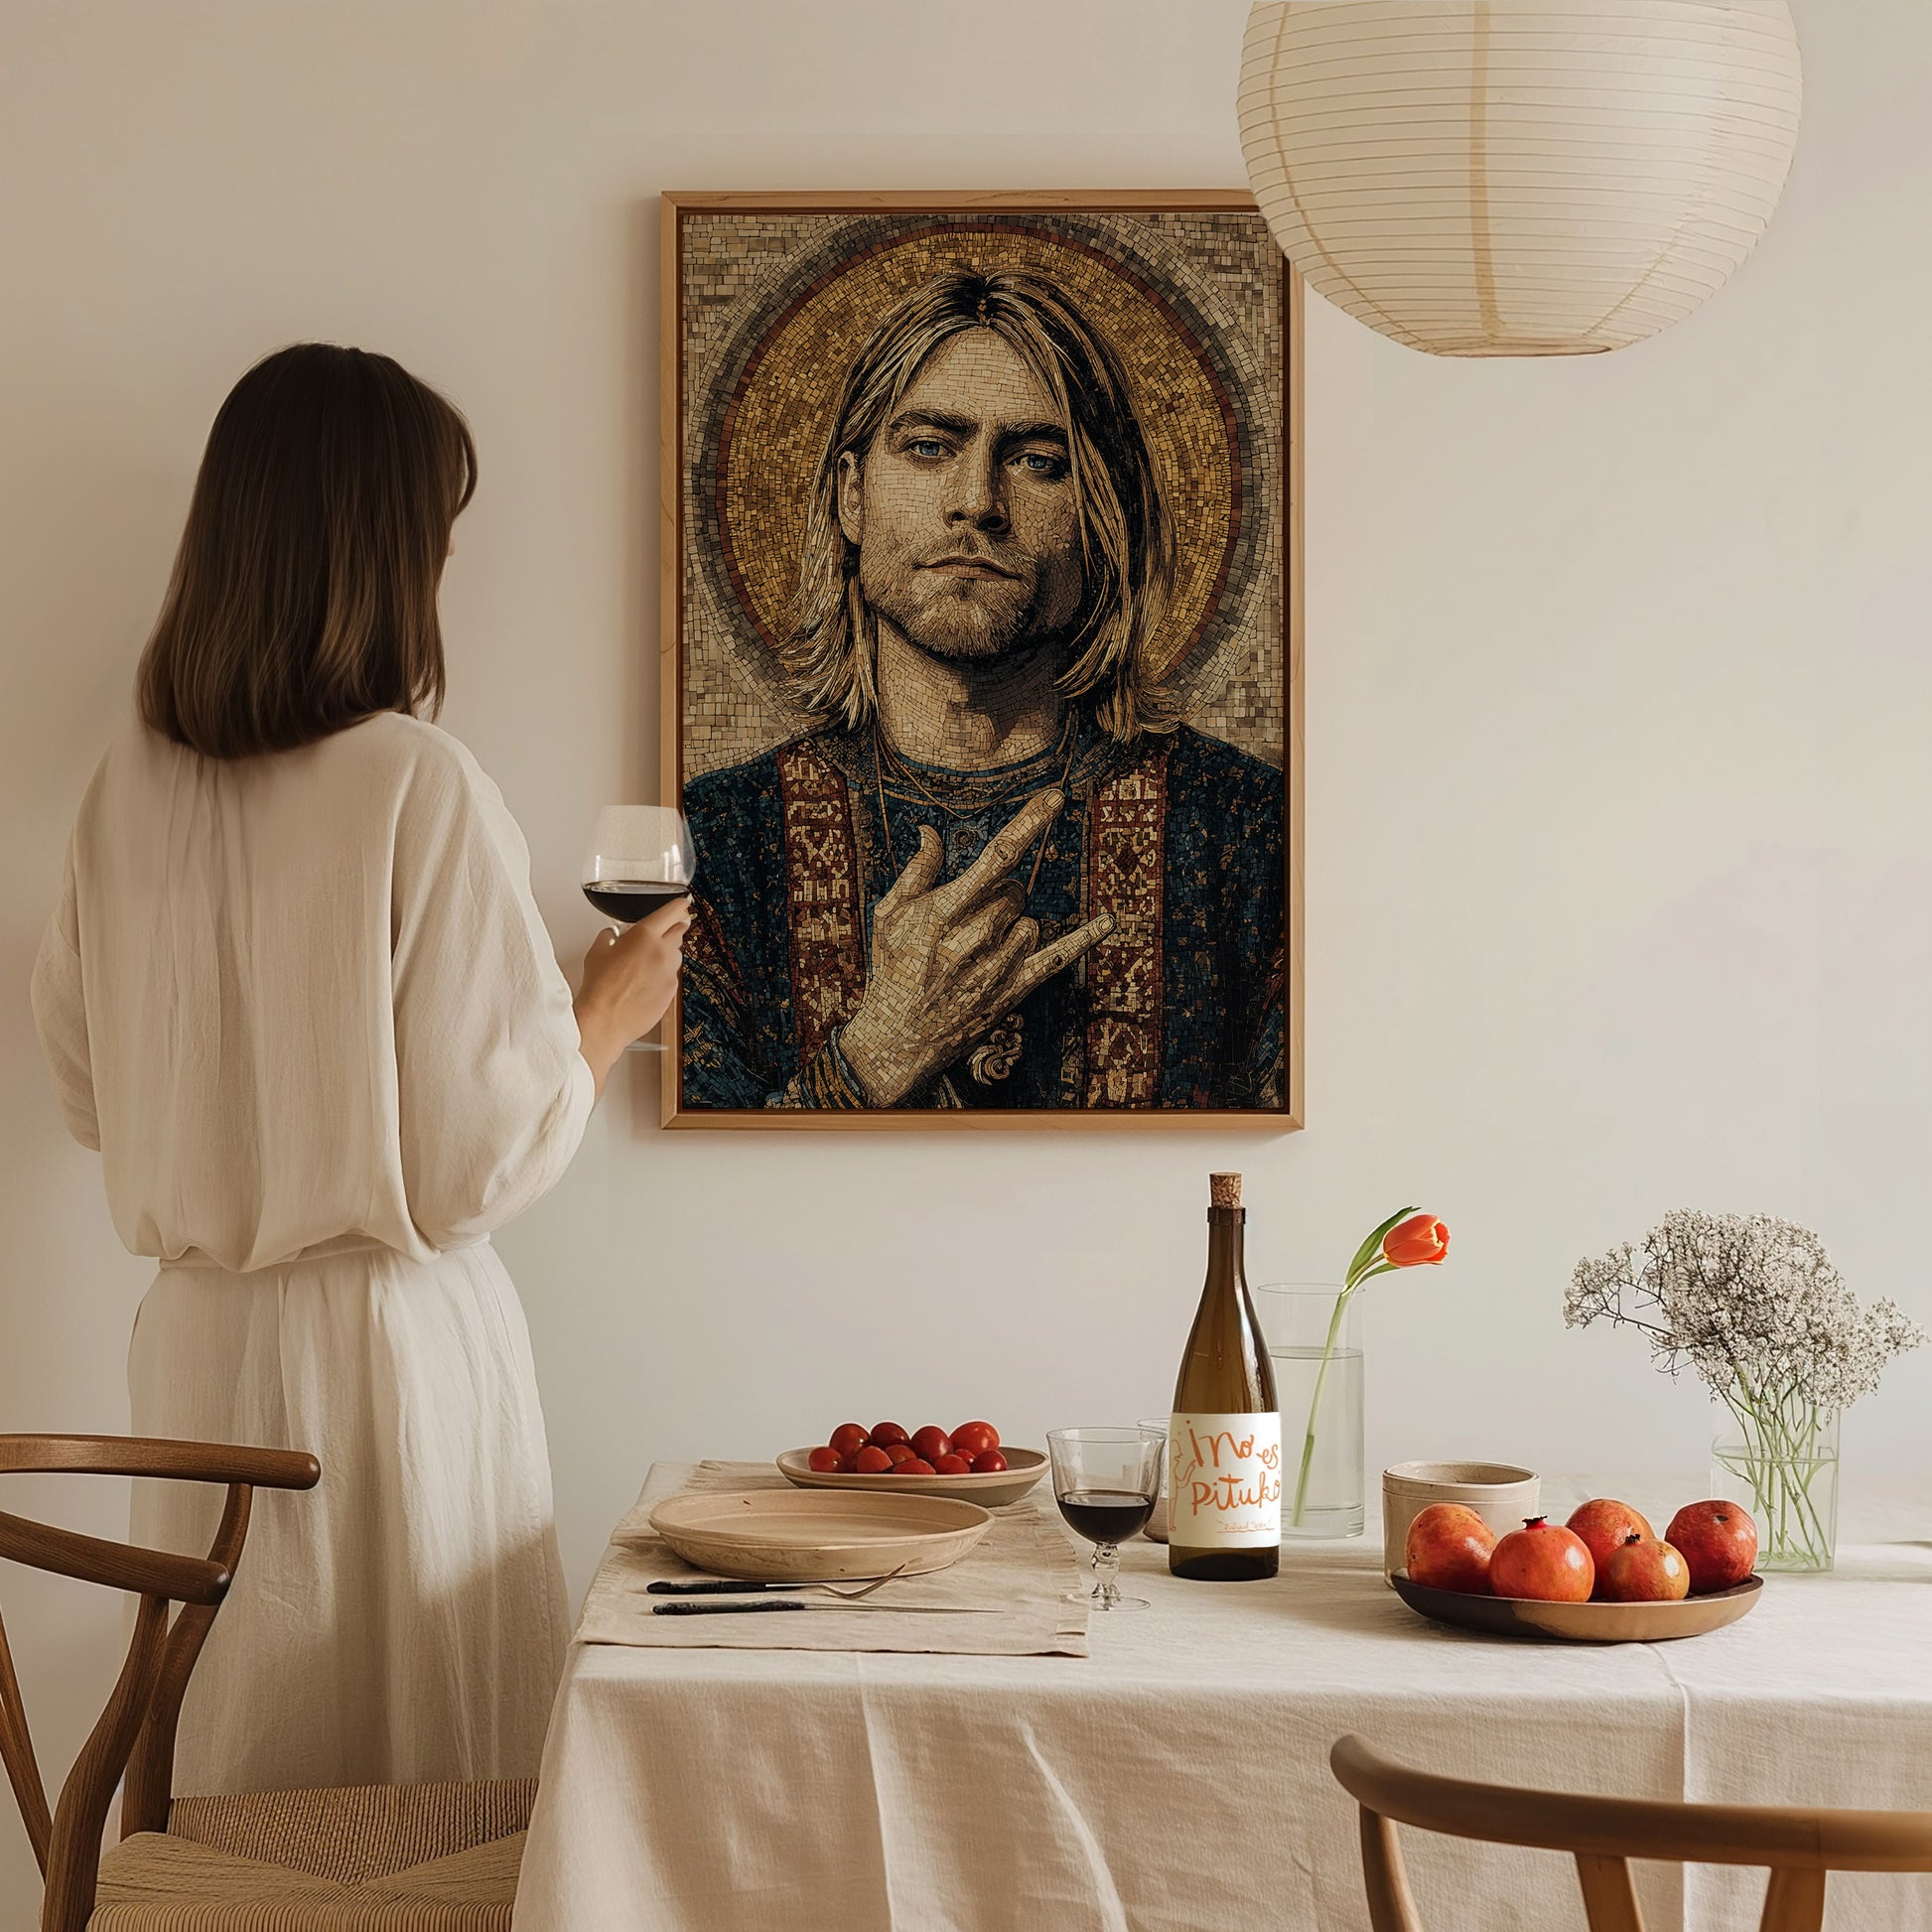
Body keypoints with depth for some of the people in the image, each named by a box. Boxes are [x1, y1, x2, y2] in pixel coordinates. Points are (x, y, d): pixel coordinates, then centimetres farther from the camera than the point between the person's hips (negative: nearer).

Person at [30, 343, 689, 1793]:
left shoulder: (132, 785, 0)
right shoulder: (421, 787, -16)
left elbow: (90, 1094, 12)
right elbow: (485, 1156, -14)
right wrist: (608, 1016, 3)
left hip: (194, 1340, 6)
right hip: (390, 1343, -6)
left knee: (233, 1768, 16)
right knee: (428, 1793, 7)